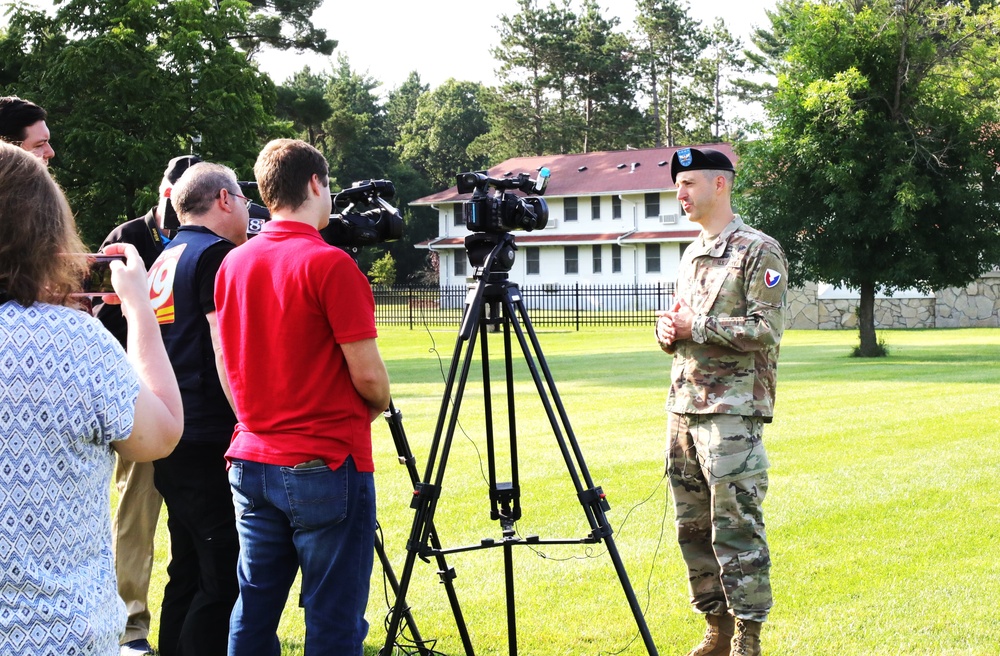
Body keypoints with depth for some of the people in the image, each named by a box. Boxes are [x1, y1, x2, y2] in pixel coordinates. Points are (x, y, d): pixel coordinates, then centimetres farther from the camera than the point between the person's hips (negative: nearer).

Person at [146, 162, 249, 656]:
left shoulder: (164, 260, 17)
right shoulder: (217, 254, -10)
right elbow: (228, 354, -18)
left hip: (172, 442, 10)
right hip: (212, 443, -10)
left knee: (188, 573, 14)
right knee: (225, 581, -8)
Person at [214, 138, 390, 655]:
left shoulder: (233, 263, 7)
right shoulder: (329, 263, -14)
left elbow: (227, 365, 13)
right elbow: (367, 374, -14)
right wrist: (377, 406, 6)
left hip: (251, 461, 7)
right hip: (325, 467, -7)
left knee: (253, 614, 12)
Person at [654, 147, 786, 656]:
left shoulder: (758, 251, -6)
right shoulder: (691, 255, 19)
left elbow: (766, 329, -15)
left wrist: (697, 327, -13)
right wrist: (667, 330, 3)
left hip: (733, 410, -8)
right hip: (683, 407, 8)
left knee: (736, 527, -8)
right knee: (693, 527, 10)